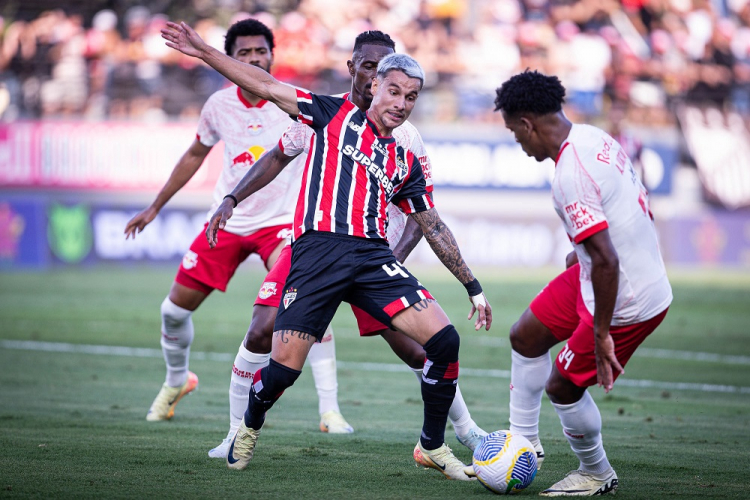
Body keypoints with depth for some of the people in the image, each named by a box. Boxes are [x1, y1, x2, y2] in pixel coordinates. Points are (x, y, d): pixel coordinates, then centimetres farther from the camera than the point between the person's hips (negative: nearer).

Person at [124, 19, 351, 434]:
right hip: (227, 221, 4)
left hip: (280, 221, -4)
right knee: (175, 307, 6)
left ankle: (330, 409, -22)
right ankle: (176, 381, 38)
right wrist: (154, 207, 19)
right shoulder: (219, 105, -2)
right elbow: (195, 155, 15)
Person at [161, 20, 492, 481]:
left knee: (444, 339, -14)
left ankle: (433, 447, 5)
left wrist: (473, 286, 24)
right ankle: (250, 427, 23)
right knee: (284, 368, -11)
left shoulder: (406, 162, 21)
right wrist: (204, 52, 2)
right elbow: (268, 87, 8)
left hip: (374, 256, 4)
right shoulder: (336, 114, 12)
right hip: (319, 249, -3)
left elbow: (433, 227, 26)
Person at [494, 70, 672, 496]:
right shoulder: (594, 138, 0)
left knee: (563, 387, 6)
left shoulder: (572, 177, -29)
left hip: (625, 301, -10)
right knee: (526, 336, 17)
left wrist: (601, 334, -23)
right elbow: (638, 203, 16)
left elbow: (606, 261, -31)